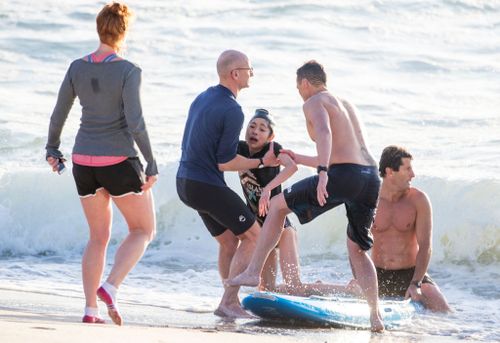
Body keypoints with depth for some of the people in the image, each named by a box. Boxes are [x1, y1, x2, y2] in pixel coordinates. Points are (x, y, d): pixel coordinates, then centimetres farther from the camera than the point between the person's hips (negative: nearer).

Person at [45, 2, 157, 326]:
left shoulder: (77, 68, 2)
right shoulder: (128, 71, -14)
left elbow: (59, 114, 9)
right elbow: (135, 123, -20)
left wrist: (53, 149, 26)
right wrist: (152, 165, -12)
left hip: (85, 162, 5)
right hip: (119, 162, -5)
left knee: (99, 237, 17)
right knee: (143, 230, 11)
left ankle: (91, 308, 7)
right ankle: (110, 287, -10)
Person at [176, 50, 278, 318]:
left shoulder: (203, 98, 11)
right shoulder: (232, 111, -17)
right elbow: (225, 163, -17)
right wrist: (262, 162, -6)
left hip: (186, 181, 9)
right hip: (207, 185, -9)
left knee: (228, 240, 17)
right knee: (252, 236, 0)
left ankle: (231, 303, 17)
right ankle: (228, 302, -6)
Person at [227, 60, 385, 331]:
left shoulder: (314, 103, 5)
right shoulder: (346, 105, 30)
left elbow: (324, 132, -18)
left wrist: (322, 172, -31)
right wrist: (298, 159, 49)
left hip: (343, 176, -7)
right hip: (371, 177, 7)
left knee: (278, 205, 13)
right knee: (357, 250, 19)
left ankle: (253, 271, 10)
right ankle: (375, 315, 8)